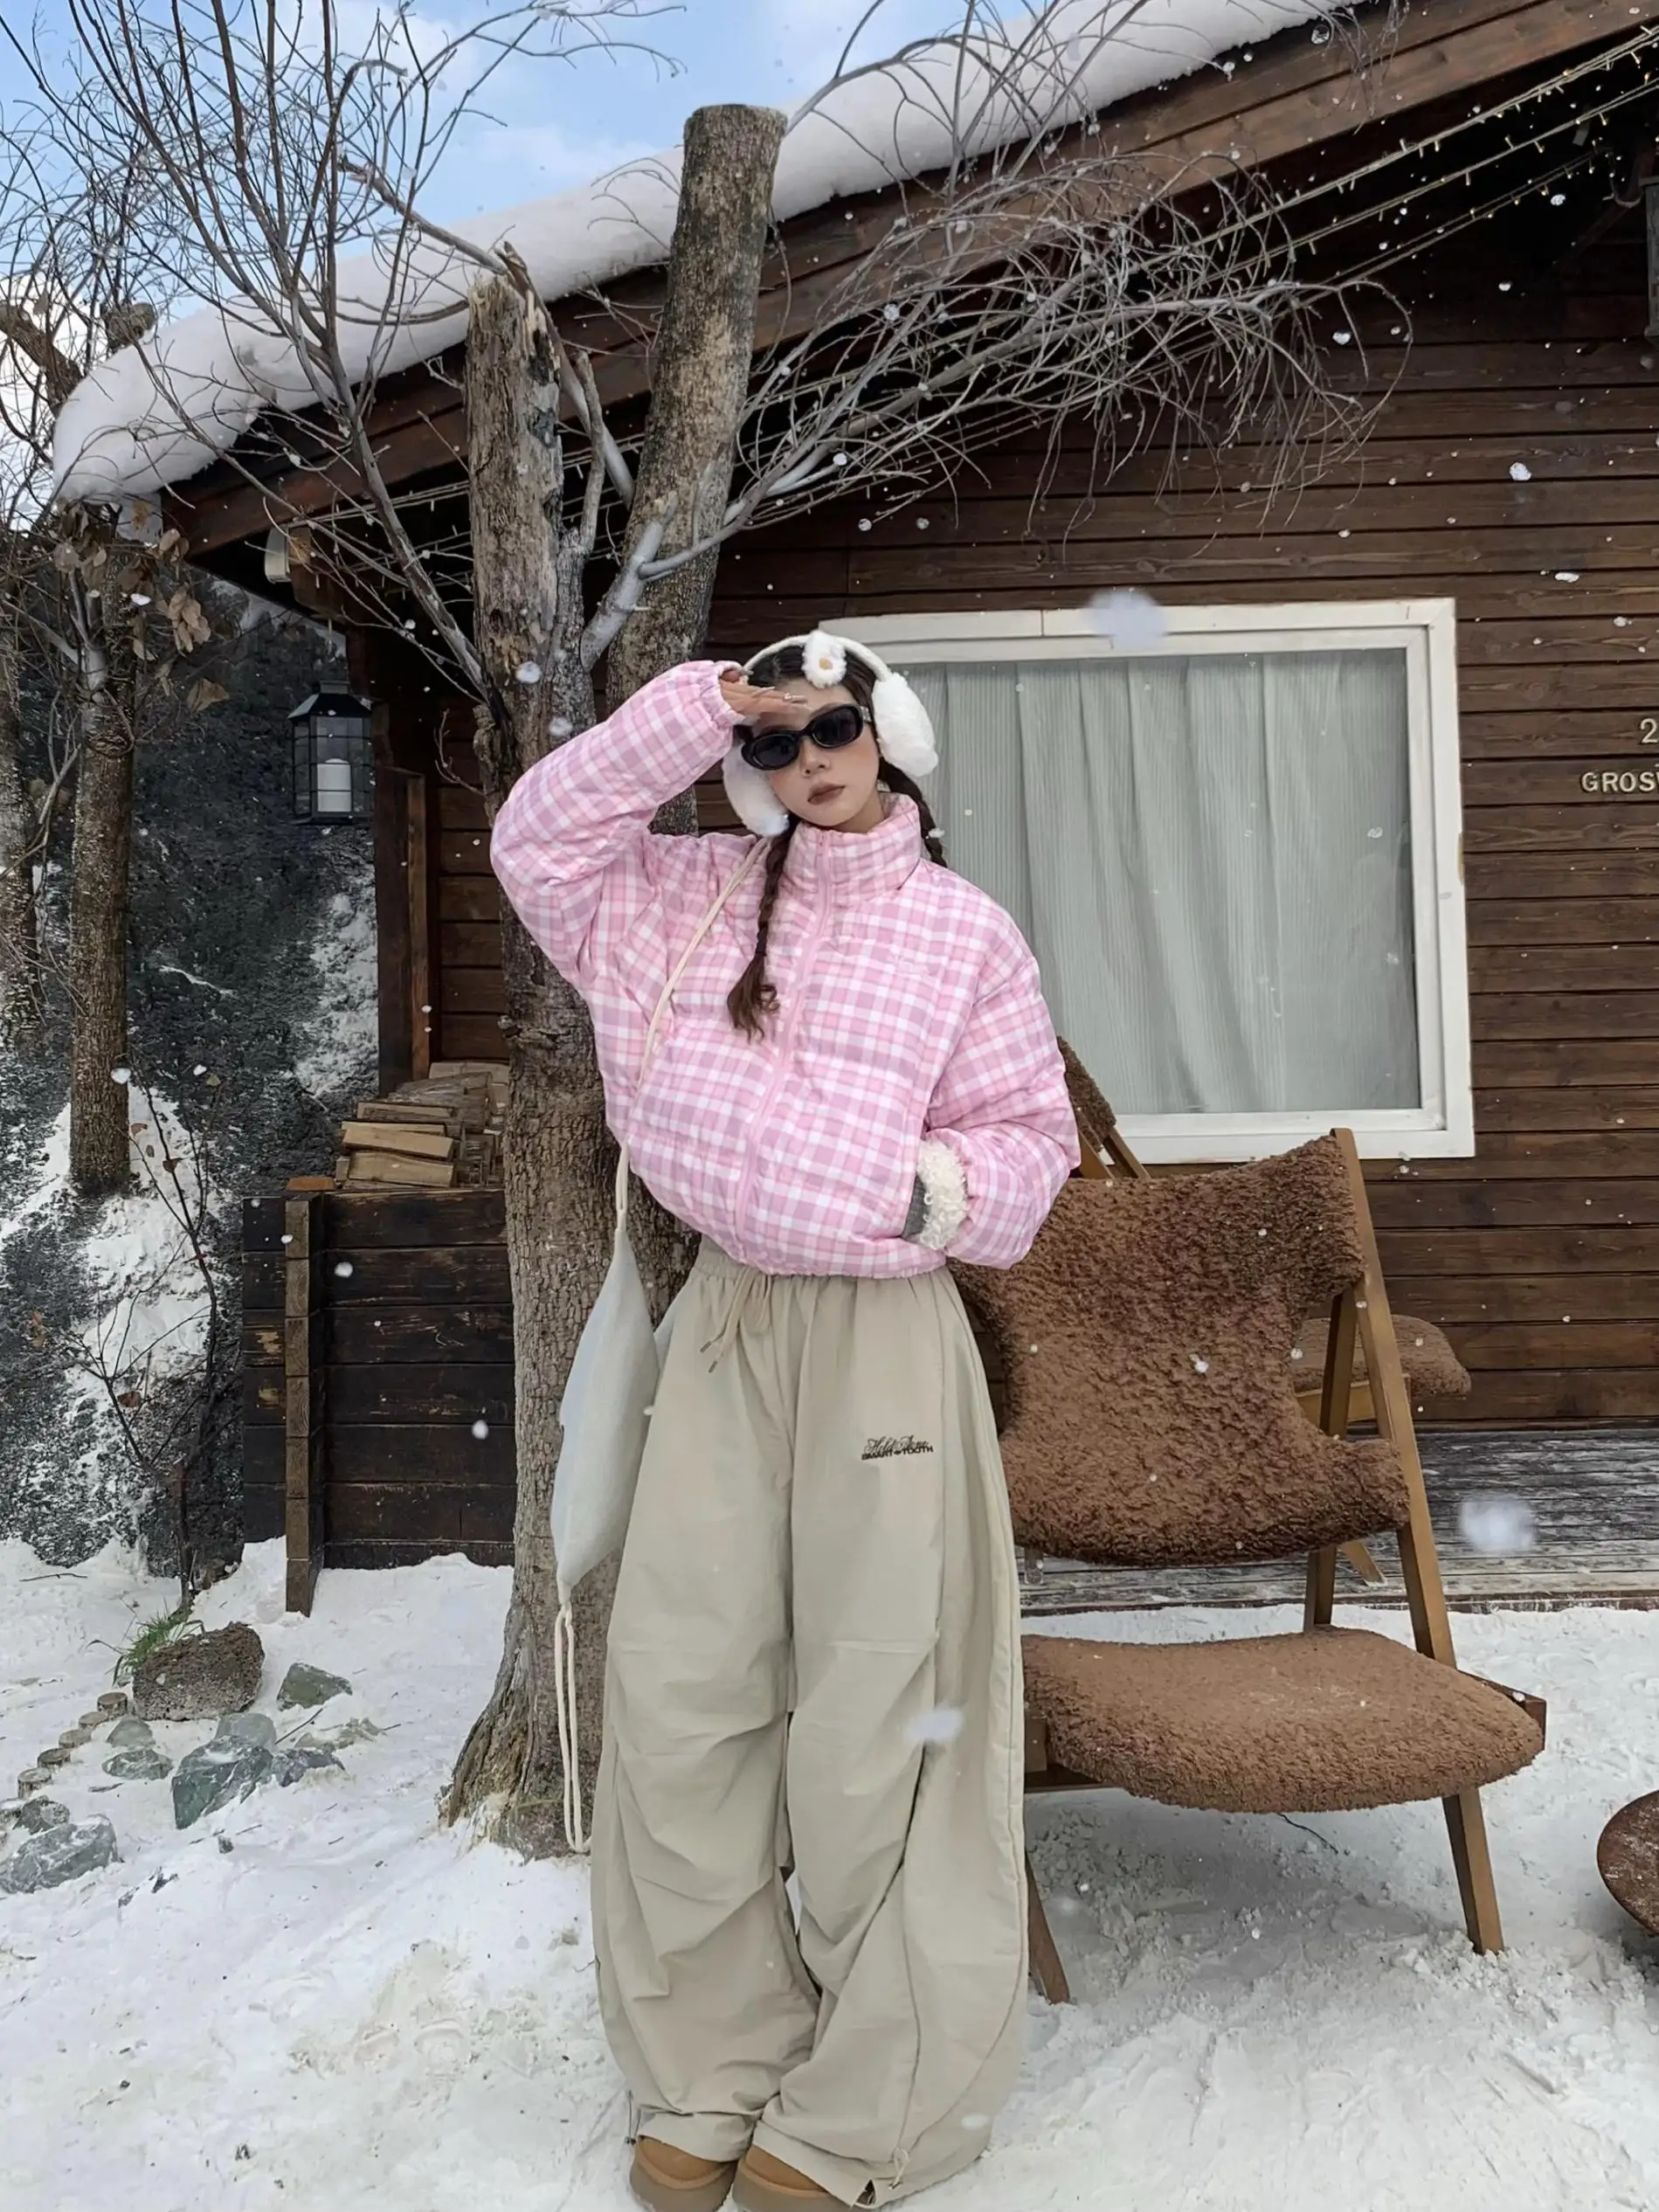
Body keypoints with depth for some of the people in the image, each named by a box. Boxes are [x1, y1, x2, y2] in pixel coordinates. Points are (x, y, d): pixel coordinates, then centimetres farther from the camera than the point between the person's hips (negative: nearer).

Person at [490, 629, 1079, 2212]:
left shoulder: (965, 931, 2)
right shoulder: (695, 896, 11)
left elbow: (1033, 1139, 4)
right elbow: (541, 835, 6)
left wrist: (938, 1189, -17)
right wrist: (702, 708, 1)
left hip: (884, 1328, -3)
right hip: (726, 1320, 4)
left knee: (875, 1710, 0)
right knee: (679, 1689, 4)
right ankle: (708, 2073, 23)